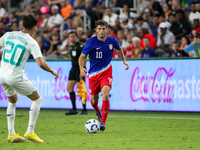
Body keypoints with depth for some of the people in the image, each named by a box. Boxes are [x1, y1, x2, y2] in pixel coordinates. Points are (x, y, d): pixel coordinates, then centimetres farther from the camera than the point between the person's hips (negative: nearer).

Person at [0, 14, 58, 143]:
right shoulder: (32, 42, -9)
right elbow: (41, 63, -17)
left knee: (13, 101, 27)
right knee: (37, 99, 11)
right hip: (16, 77, -6)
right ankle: (30, 132, 4)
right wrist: (52, 71, 0)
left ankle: (11, 134, 22)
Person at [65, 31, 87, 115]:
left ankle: (84, 110, -4)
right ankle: (74, 109, 7)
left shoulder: (80, 46, -11)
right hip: (73, 69, 9)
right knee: (69, 88, 3)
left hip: (79, 69, -9)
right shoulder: (71, 46, 15)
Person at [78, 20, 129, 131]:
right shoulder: (91, 42, -12)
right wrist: (82, 68, -25)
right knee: (94, 99, 10)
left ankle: (103, 122, -16)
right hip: (94, 74, 0)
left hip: (106, 73, 0)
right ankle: (97, 111, 48)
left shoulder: (112, 41, -3)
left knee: (105, 95, -23)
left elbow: (119, 48, 21)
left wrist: (124, 60, 16)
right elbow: (82, 56, -8)